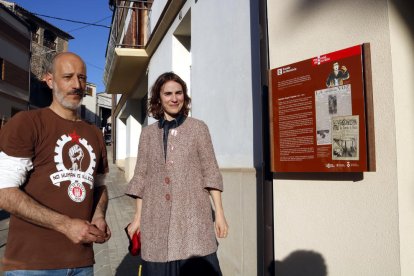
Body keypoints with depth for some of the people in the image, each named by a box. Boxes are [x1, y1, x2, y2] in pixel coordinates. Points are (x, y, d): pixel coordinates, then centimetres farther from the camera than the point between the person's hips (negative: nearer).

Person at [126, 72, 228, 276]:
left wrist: (219, 213, -2)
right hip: (157, 219, 2)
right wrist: (138, 216, 8)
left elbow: (210, 172, 2)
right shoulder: (147, 133, 10)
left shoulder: (198, 128, 4)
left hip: (193, 216, -2)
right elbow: (142, 177, 11)